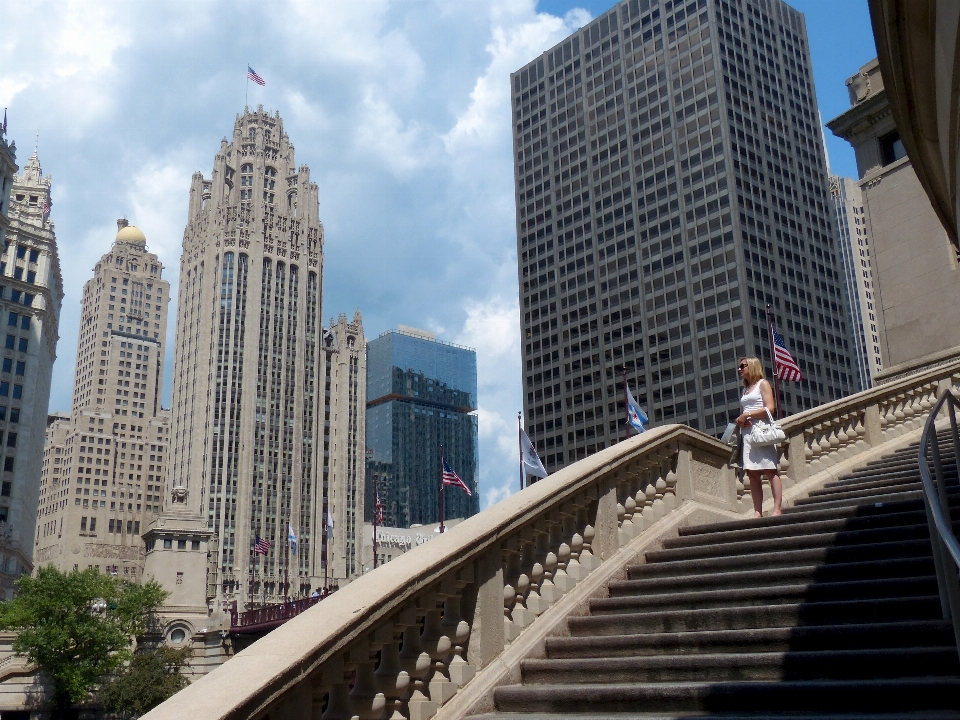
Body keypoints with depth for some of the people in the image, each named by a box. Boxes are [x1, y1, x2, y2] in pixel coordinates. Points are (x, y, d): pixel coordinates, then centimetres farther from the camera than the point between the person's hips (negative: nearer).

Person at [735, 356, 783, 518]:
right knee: (752, 474, -1)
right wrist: (740, 420, 0)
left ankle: (777, 509, -12)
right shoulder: (745, 389, 24)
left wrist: (747, 415, -10)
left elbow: (770, 408, -10)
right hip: (748, 432, 7)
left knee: (770, 471, -10)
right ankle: (757, 512, -3)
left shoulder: (763, 384, 3)